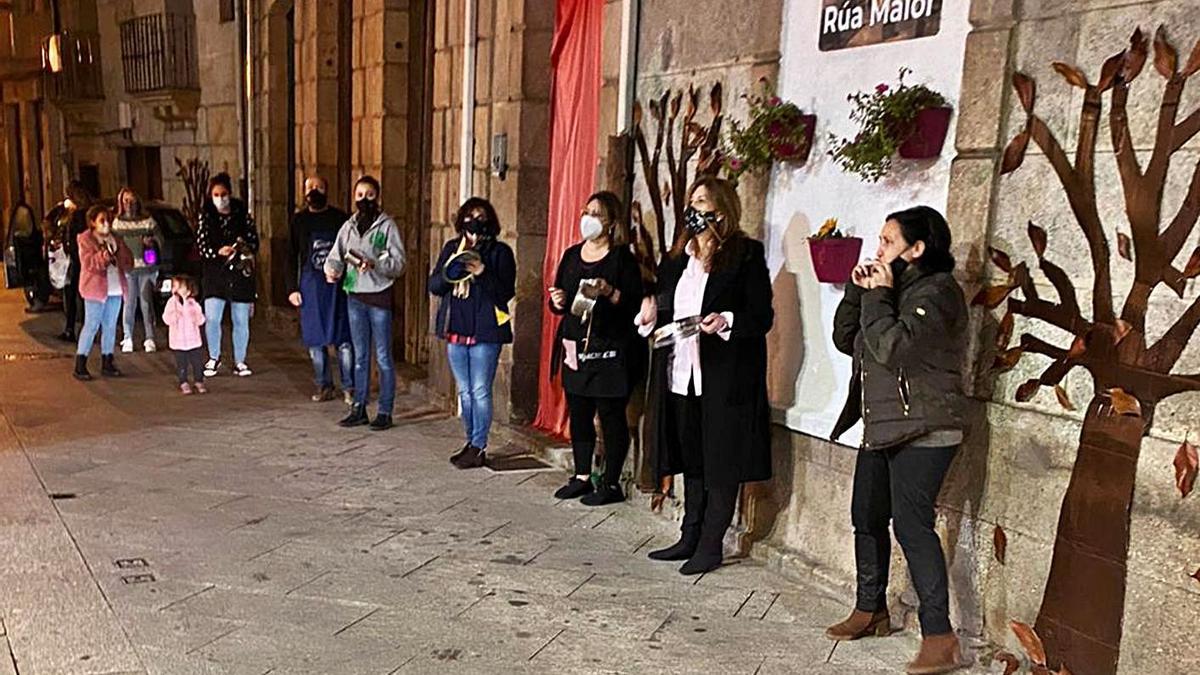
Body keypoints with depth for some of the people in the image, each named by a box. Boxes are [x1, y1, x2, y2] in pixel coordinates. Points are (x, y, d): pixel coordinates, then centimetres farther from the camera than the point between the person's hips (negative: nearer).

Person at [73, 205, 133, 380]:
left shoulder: (115, 239, 17)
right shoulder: (85, 240, 0)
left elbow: (128, 264, 12)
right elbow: (88, 264, -12)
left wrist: (118, 251, -6)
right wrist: (104, 255, -26)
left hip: (115, 289, 6)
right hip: (96, 288, -6)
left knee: (110, 326, 8)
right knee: (91, 326, -8)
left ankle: (107, 363, 15)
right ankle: (80, 366, -4)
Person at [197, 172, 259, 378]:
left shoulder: (242, 213, 3)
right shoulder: (206, 216, 2)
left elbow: (254, 239, 6)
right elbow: (201, 245, -3)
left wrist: (246, 250, -14)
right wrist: (218, 251, -21)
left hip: (241, 272, 1)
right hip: (215, 273, 0)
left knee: (241, 320, 6)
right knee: (211, 318, -8)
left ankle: (239, 361, 20)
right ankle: (214, 358, 14)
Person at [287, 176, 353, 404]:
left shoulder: (340, 218, 4)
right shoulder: (298, 220, 9)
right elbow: (292, 256, 9)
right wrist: (292, 288, 3)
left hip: (338, 285, -2)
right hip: (310, 285, 2)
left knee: (343, 339, -4)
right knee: (314, 340, 6)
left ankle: (349, 388, 4)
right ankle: (324, 386, 18)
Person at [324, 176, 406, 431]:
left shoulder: (387, 225, -5)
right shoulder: (349, 226, 11)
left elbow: (398, 263, -10)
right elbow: (335, 255, 9)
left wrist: (374, 264, -26)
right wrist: (332, 269, -12)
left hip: (379, 297, -5)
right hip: (355, 297, 5)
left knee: (383, 357, 0)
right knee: (360, 356, 13)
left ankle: (385, 412, 7)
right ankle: (359, 409, 21)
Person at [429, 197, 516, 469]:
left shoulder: (500, 252, -2)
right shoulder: (451, 248, 11)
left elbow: (506, 293, -9)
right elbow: (433, 286, 7)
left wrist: (482, 273, -22)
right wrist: (449, 272, -13)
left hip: (486, 331, -5)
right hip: (456, 329, 5)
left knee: (480, 391, -3)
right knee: (464, 391, 13)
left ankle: (479, 447, 5)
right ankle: (471, 442, 25)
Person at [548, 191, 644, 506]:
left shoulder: (622, 258, -5)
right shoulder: (572, 255, 13)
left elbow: (635, 303, -10)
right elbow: (561, 301, 19)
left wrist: (610, 292, -25)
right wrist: (557, 302, -2)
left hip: (608, 351, -6)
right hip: (575, 348, 6)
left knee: (611, 416, 1)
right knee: (579, 414, 12)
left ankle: (611, 484, 10)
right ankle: (582, 477, 24)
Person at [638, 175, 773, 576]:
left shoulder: (746, 254, -6)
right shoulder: (677, 257, 14)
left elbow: (763, 316, -9)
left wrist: (726, 322, -25)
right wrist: (652, 317, -1)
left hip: (725, 378, -6)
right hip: (682, 374, 7)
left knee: (722, 464, 2)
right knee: (691, 461, 15)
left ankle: (711, 545, 13)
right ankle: (689, 539, 26)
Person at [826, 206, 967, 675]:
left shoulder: (936, 292, -12)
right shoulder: (893, 289, 17)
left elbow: (893, 347, -25)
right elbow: (846, 341, 14)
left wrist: (878, 296, -15)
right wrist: (858, 291, 3)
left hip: (921, 432, -10)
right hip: (881, 428, 10)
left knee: (912, 525, -13)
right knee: (867, 519, 14)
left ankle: (939, 636, -6)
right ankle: (870, 610, 29)